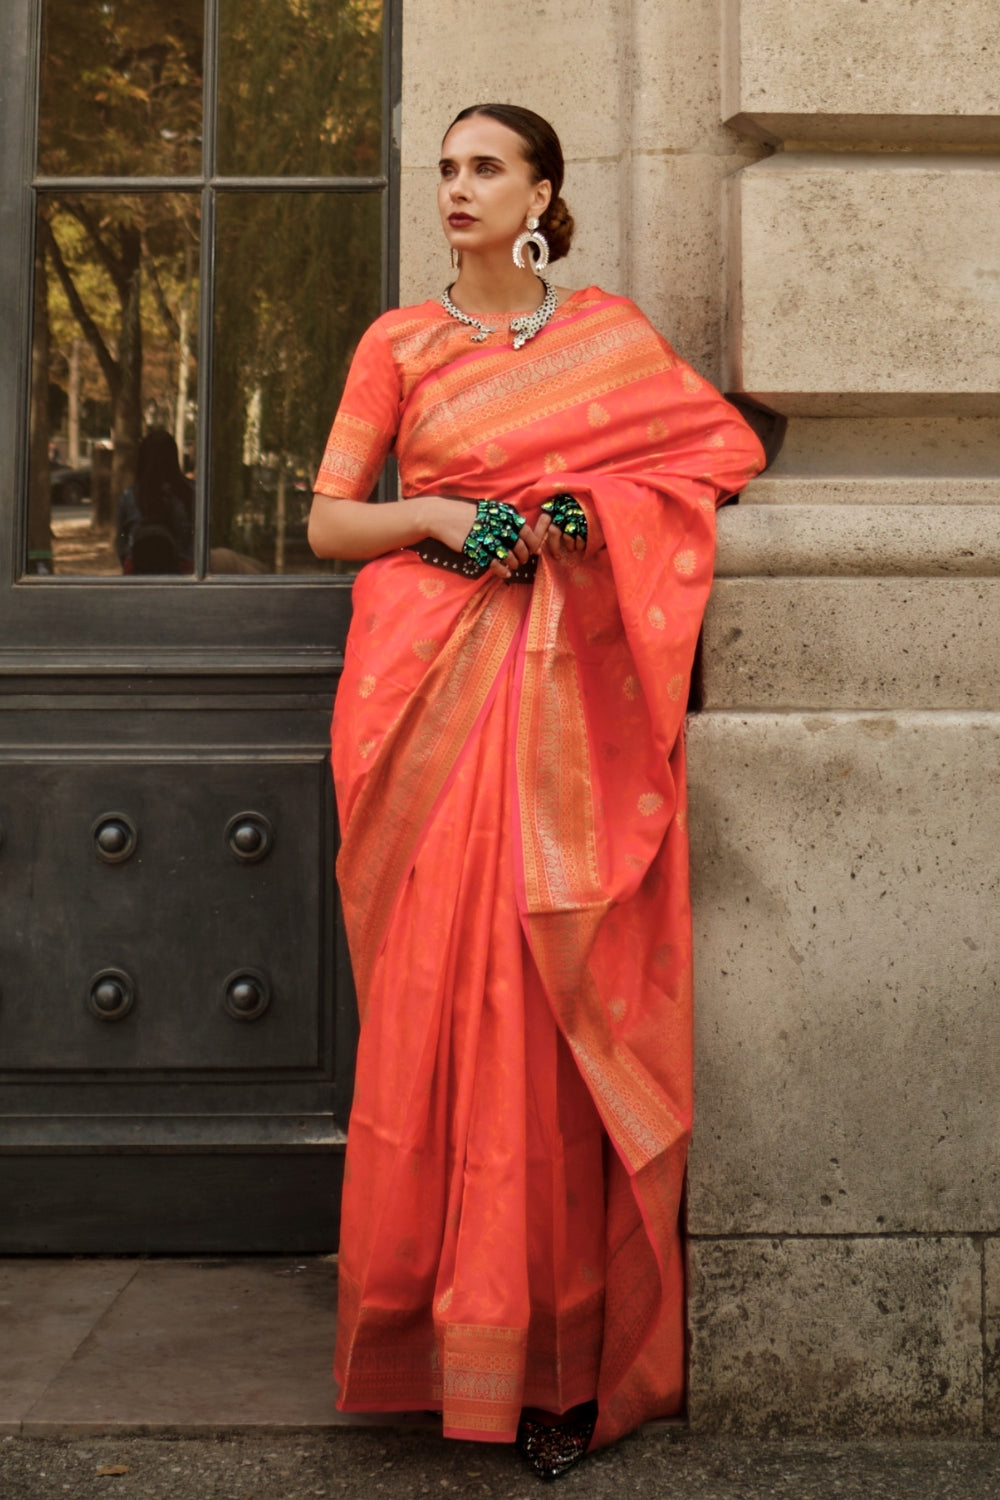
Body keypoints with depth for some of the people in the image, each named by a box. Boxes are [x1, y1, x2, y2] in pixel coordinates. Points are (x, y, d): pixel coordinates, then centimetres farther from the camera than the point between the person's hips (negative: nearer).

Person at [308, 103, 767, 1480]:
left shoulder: (612, 332, 12)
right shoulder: (397, 344, 11)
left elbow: (723, 451, 13)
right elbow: (327, 523, 9)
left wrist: (589, 503, -3)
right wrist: (436, 513, -10)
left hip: (570, 698, 0)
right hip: (437, 692, 0)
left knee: (562, 1004, -4)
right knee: (443, 995, -5)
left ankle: (567, 1359, 3)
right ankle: (455, 1321, 6)